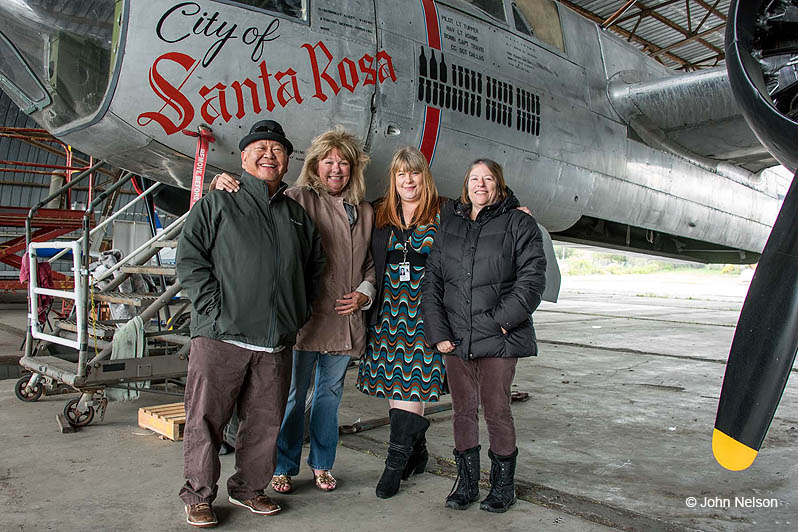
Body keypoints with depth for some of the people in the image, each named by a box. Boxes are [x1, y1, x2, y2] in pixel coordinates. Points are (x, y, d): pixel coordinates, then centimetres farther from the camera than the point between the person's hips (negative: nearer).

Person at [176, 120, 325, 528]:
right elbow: (189, 259, -2)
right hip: (221, 338, -3)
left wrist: (300, 310, 14)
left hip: (276, 341, 4)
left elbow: (315, 265, 25)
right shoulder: (216, 205, 5)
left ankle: (249, 488, 29)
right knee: (206, 418, 3)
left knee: (265, 421, 11)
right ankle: (199, 496, 21)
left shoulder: (298, 215, 16)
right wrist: (215, 308, -11)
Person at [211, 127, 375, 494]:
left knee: (330, 394, 15)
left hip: (345, 321, 4)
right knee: (293, 395, 4)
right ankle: (283, 467, 22)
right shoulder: (298, 199, -2)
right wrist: (224, 185, -24)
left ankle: (322, 464, 31)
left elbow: (372, 263, 19)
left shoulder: (364, 212, 13)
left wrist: (364, 292, 4)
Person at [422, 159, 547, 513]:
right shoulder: (449, 227, 13)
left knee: (496, 410, 1)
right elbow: (432, 281, 10)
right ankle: (466, 483, 24)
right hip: (456, 337, 4)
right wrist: (437, 333, 1)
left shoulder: (518, 223, 2)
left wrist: (502, 319, -14)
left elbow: (532, 277, -5)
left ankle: (503, 484, 21)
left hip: (498, 338, -3)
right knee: (463, 410, 10)